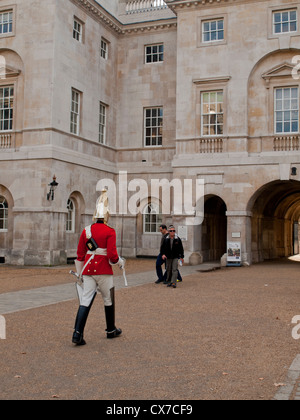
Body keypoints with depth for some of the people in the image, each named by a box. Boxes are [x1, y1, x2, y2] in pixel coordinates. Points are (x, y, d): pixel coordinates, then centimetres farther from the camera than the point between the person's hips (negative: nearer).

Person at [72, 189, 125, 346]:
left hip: (88, 270, 4)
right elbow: (112, 255, -14)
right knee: (108, 300, 15)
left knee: (85, 301, 1)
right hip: (104, 271, -3)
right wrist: (121, 262, 6)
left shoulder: (86, 231, 6)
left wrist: (79, 273, 18)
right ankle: (111, 330, 29)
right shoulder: (110, 232, -7)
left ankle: (77, 334, -9)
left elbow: (80, 255, 9)